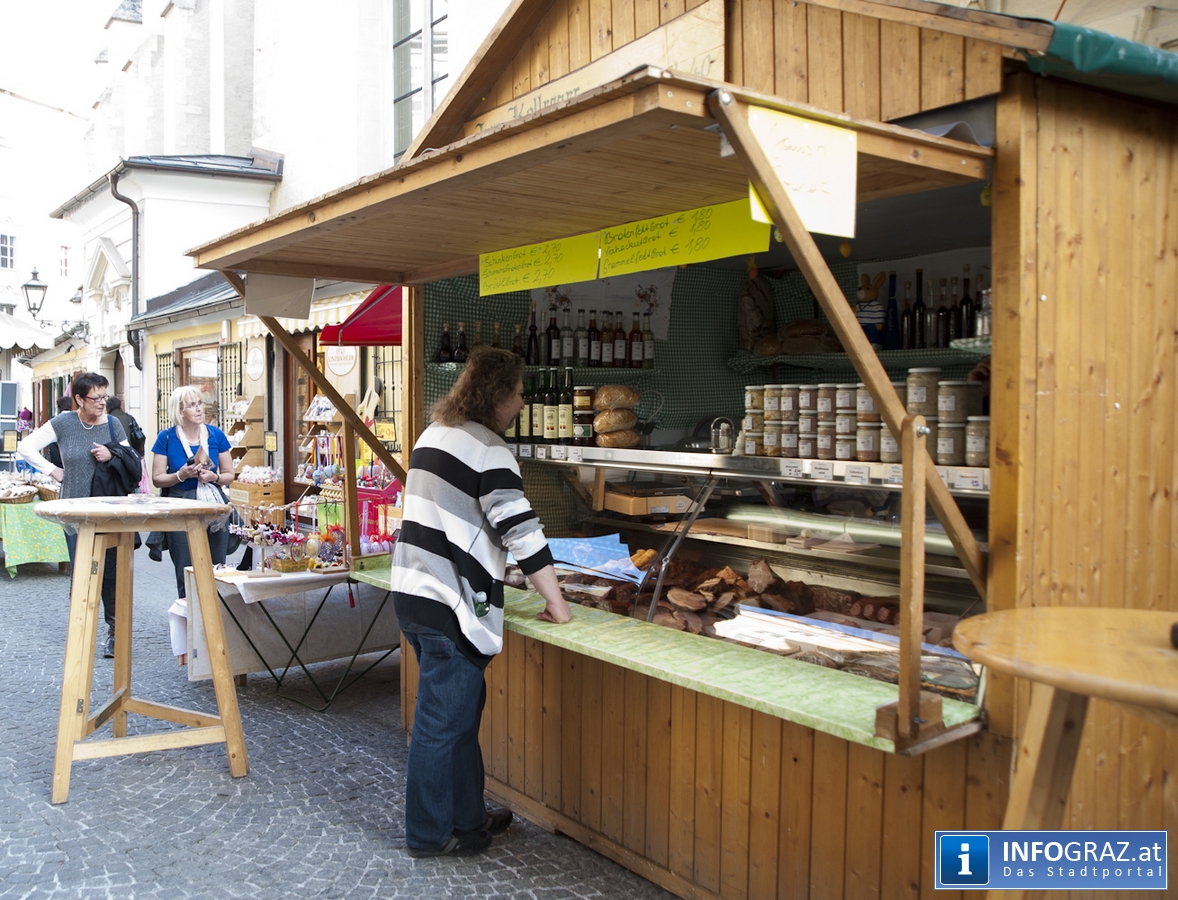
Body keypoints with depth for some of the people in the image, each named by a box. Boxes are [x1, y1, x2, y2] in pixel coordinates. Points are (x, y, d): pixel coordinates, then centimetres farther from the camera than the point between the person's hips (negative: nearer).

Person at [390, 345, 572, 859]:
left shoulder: (434, 434, 14)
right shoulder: (486, 448, -15)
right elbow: (522, 531, -18)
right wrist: (556, 605, -12)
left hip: (413, 591, 10)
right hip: (449, 608, -10)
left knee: (461, 709, 20)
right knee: (443, 722, 4)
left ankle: (467, 817, 32)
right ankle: (430, 834, 18)